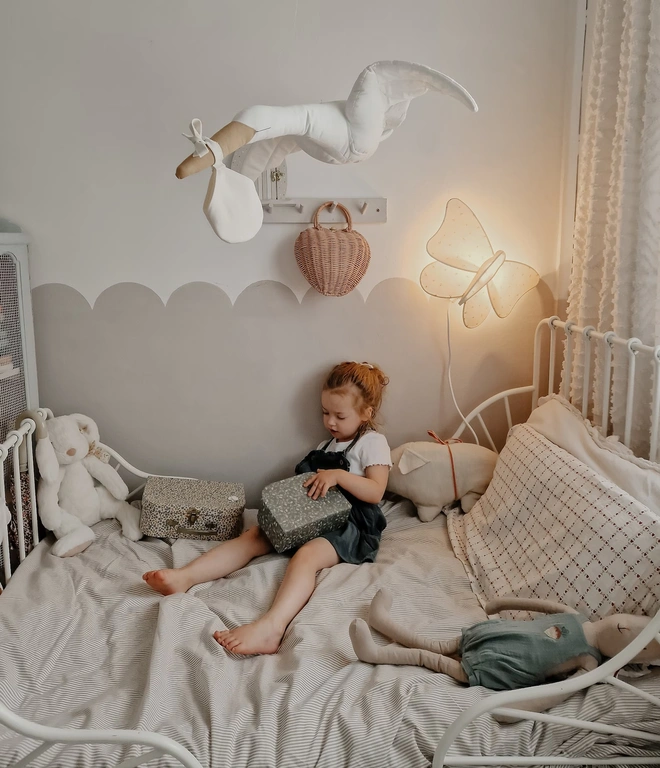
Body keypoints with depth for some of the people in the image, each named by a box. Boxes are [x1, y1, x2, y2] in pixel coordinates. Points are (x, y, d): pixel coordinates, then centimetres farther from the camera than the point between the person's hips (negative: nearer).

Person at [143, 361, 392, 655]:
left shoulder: (373, 443, 1)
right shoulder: (328, 445, 25)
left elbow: (376, 491, -10)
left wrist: (338, 475, -20)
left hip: (349, 524, -7)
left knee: (306, 556, -37)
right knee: (252, 536, -14)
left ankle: (271, 627, -59)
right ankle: (185, 577, -29)